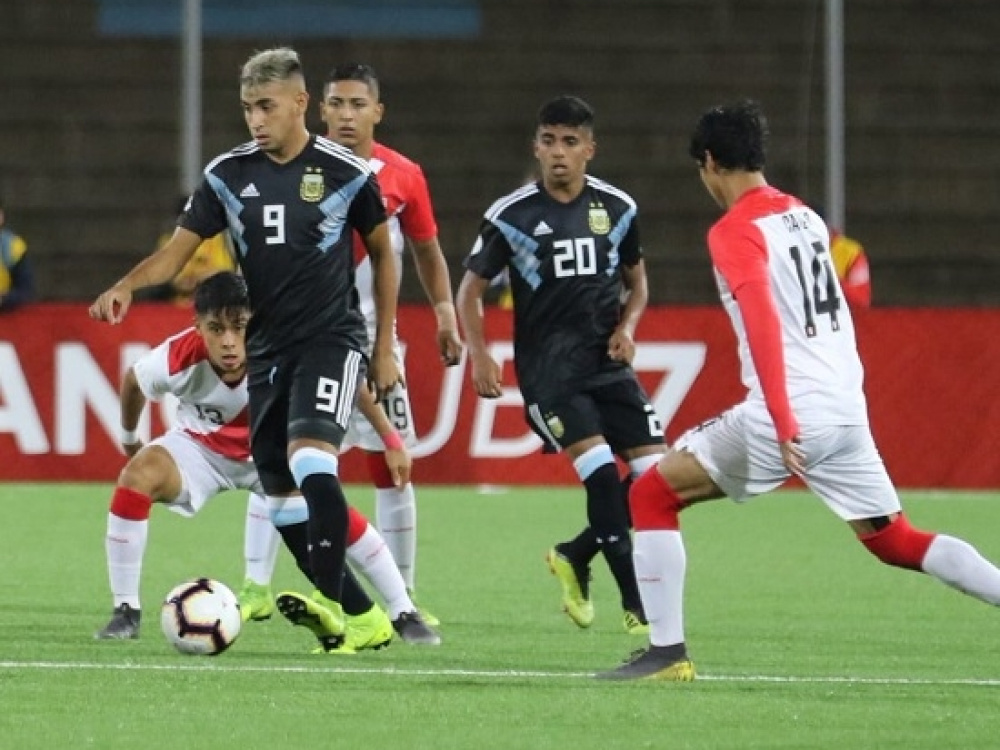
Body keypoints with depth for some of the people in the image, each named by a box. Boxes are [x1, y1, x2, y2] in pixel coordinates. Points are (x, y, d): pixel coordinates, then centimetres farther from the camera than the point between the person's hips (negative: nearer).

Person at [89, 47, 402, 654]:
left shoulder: (347, 172, -5)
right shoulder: (228, 174, 3)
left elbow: (382, 252, 7)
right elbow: (180, 249, 1)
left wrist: (385, 347, 7)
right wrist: (128, 285, -20)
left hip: (332, 339, -5)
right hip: (266, 348, 5)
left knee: (311, 459, -27)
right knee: (279, 488, 6)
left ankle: (330, 605, -32)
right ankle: (363, 611, 17)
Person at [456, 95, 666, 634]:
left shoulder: (617, 208, 6)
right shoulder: (512, 215, -3)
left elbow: (637, 281, 20)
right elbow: (471, 289, 5)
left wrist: (627, 328, 0)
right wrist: (479, 354, -9)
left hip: (608, 363, 4)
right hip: (548, 368, -4)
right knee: (600, 471, -21)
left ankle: (576, 557, 19)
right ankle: (637, 605, -16)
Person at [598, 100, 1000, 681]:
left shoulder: (735, 231, -6)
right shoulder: (806, 217, 16)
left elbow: (763, 322, -19)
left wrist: (782, 425, -26)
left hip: (792, 417, -7)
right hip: (849, 409, 7)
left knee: (651, 494, 6)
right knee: (897, 542, 15)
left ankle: (667, 651, 1)